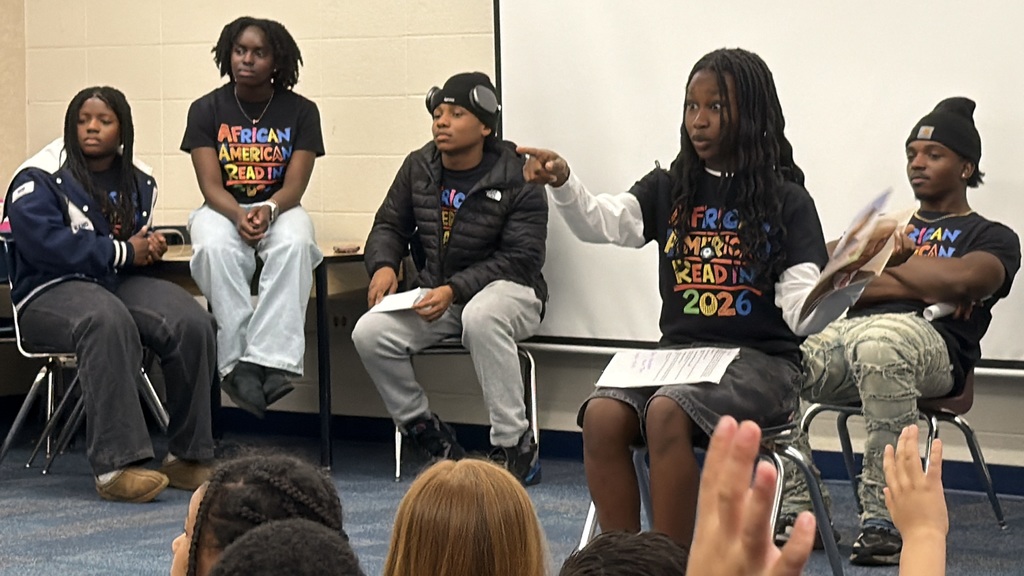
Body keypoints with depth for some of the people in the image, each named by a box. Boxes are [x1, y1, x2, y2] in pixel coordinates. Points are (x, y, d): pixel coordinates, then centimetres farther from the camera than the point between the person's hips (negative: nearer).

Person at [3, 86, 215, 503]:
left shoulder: (139, 182, 15)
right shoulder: (39, 179, -4)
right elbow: (45, 243, -18)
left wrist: (149, 245, 2)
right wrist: (122, 252, -14)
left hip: (122, 282, 6)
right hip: (52, 292, -6)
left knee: (193, 323, -23)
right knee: (107, 320, -40)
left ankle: (188, 457, -14)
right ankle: (115, 466, -44)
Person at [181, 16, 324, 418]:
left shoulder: (300, 111, 1)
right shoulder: (206, 110, 1)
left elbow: (295, 185, -6)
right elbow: (211, 185, -7)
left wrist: (268, 210, -29)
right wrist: (239, 216, -27)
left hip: (279, 208, 0)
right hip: (222, 209, 0)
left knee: (295, 244, -36)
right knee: (217, 249, -37)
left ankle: (272, 360, -44)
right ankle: (236, 363, -39)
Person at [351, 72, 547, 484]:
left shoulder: (516, 179, -11)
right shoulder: (418, 168, 5)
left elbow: (521, 259, -15)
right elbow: (389, 225, 16)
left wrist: (455, 289, -26)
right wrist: (383, 265, -9)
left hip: (506, 290, -5)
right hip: (437, 295, 5)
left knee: (480, 318, -42)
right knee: (369, 334, -21)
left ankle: (514, 448, -32)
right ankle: (430, 436, -2)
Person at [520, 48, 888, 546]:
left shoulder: (786, 202, -1)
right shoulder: (668, 190, 12)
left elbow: (802, 315, -8)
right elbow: (598, 222, 0)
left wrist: (846, 279, -29)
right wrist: (562, 184, -19)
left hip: (759, 360, -4)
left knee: (667, 412, -32)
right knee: (602, 415, -24)